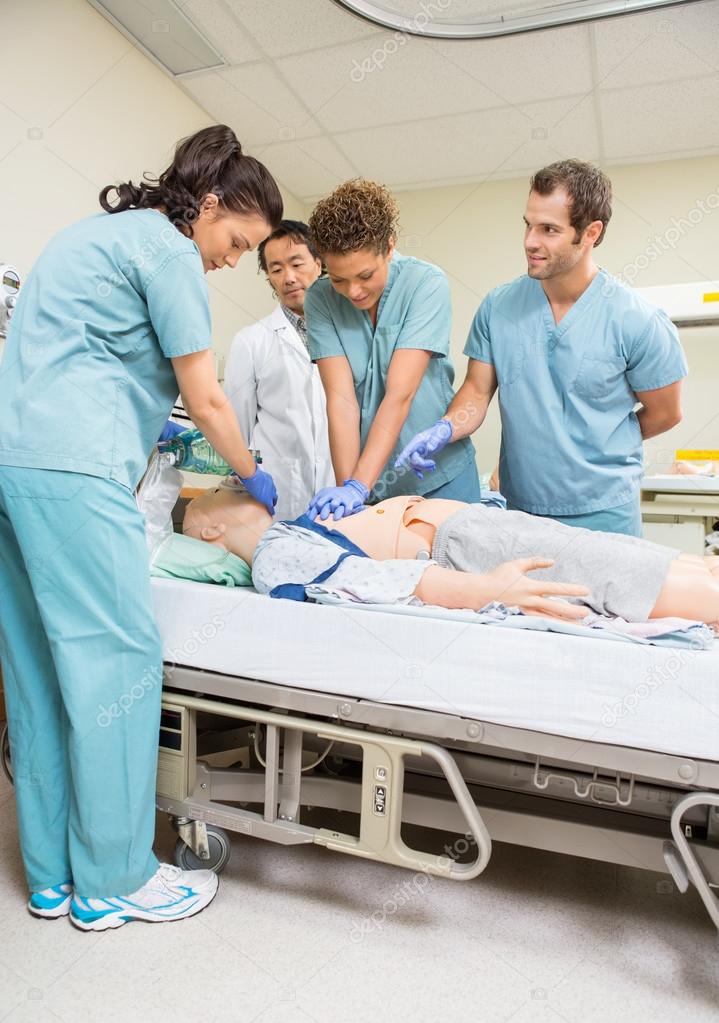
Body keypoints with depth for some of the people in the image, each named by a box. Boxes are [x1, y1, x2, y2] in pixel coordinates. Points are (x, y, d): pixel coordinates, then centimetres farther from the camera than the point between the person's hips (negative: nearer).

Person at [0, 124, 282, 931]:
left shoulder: (96, 231, 27)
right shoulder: (169, 250, -2)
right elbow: (206, 400, -4)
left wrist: (148, 425, 27)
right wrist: (255, 479, 10)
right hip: (70, 468, -10)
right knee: (116, 660, -3)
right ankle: (114, 879, 11)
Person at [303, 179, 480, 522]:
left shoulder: (427, 283, -14)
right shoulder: (320, 299, -6)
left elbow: (399, 394, -22)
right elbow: (341, 400, -14)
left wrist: (359, 486, -27)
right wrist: (346, 485, -22)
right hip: (366, 480, 2)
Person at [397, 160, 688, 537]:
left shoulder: (637, 321, -10)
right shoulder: (498, 306, -1)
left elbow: (664, 413, 1)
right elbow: (477, 390, 2)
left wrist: (600, 446, 9)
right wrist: (445, 431, -17)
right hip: (517, 507, 3)